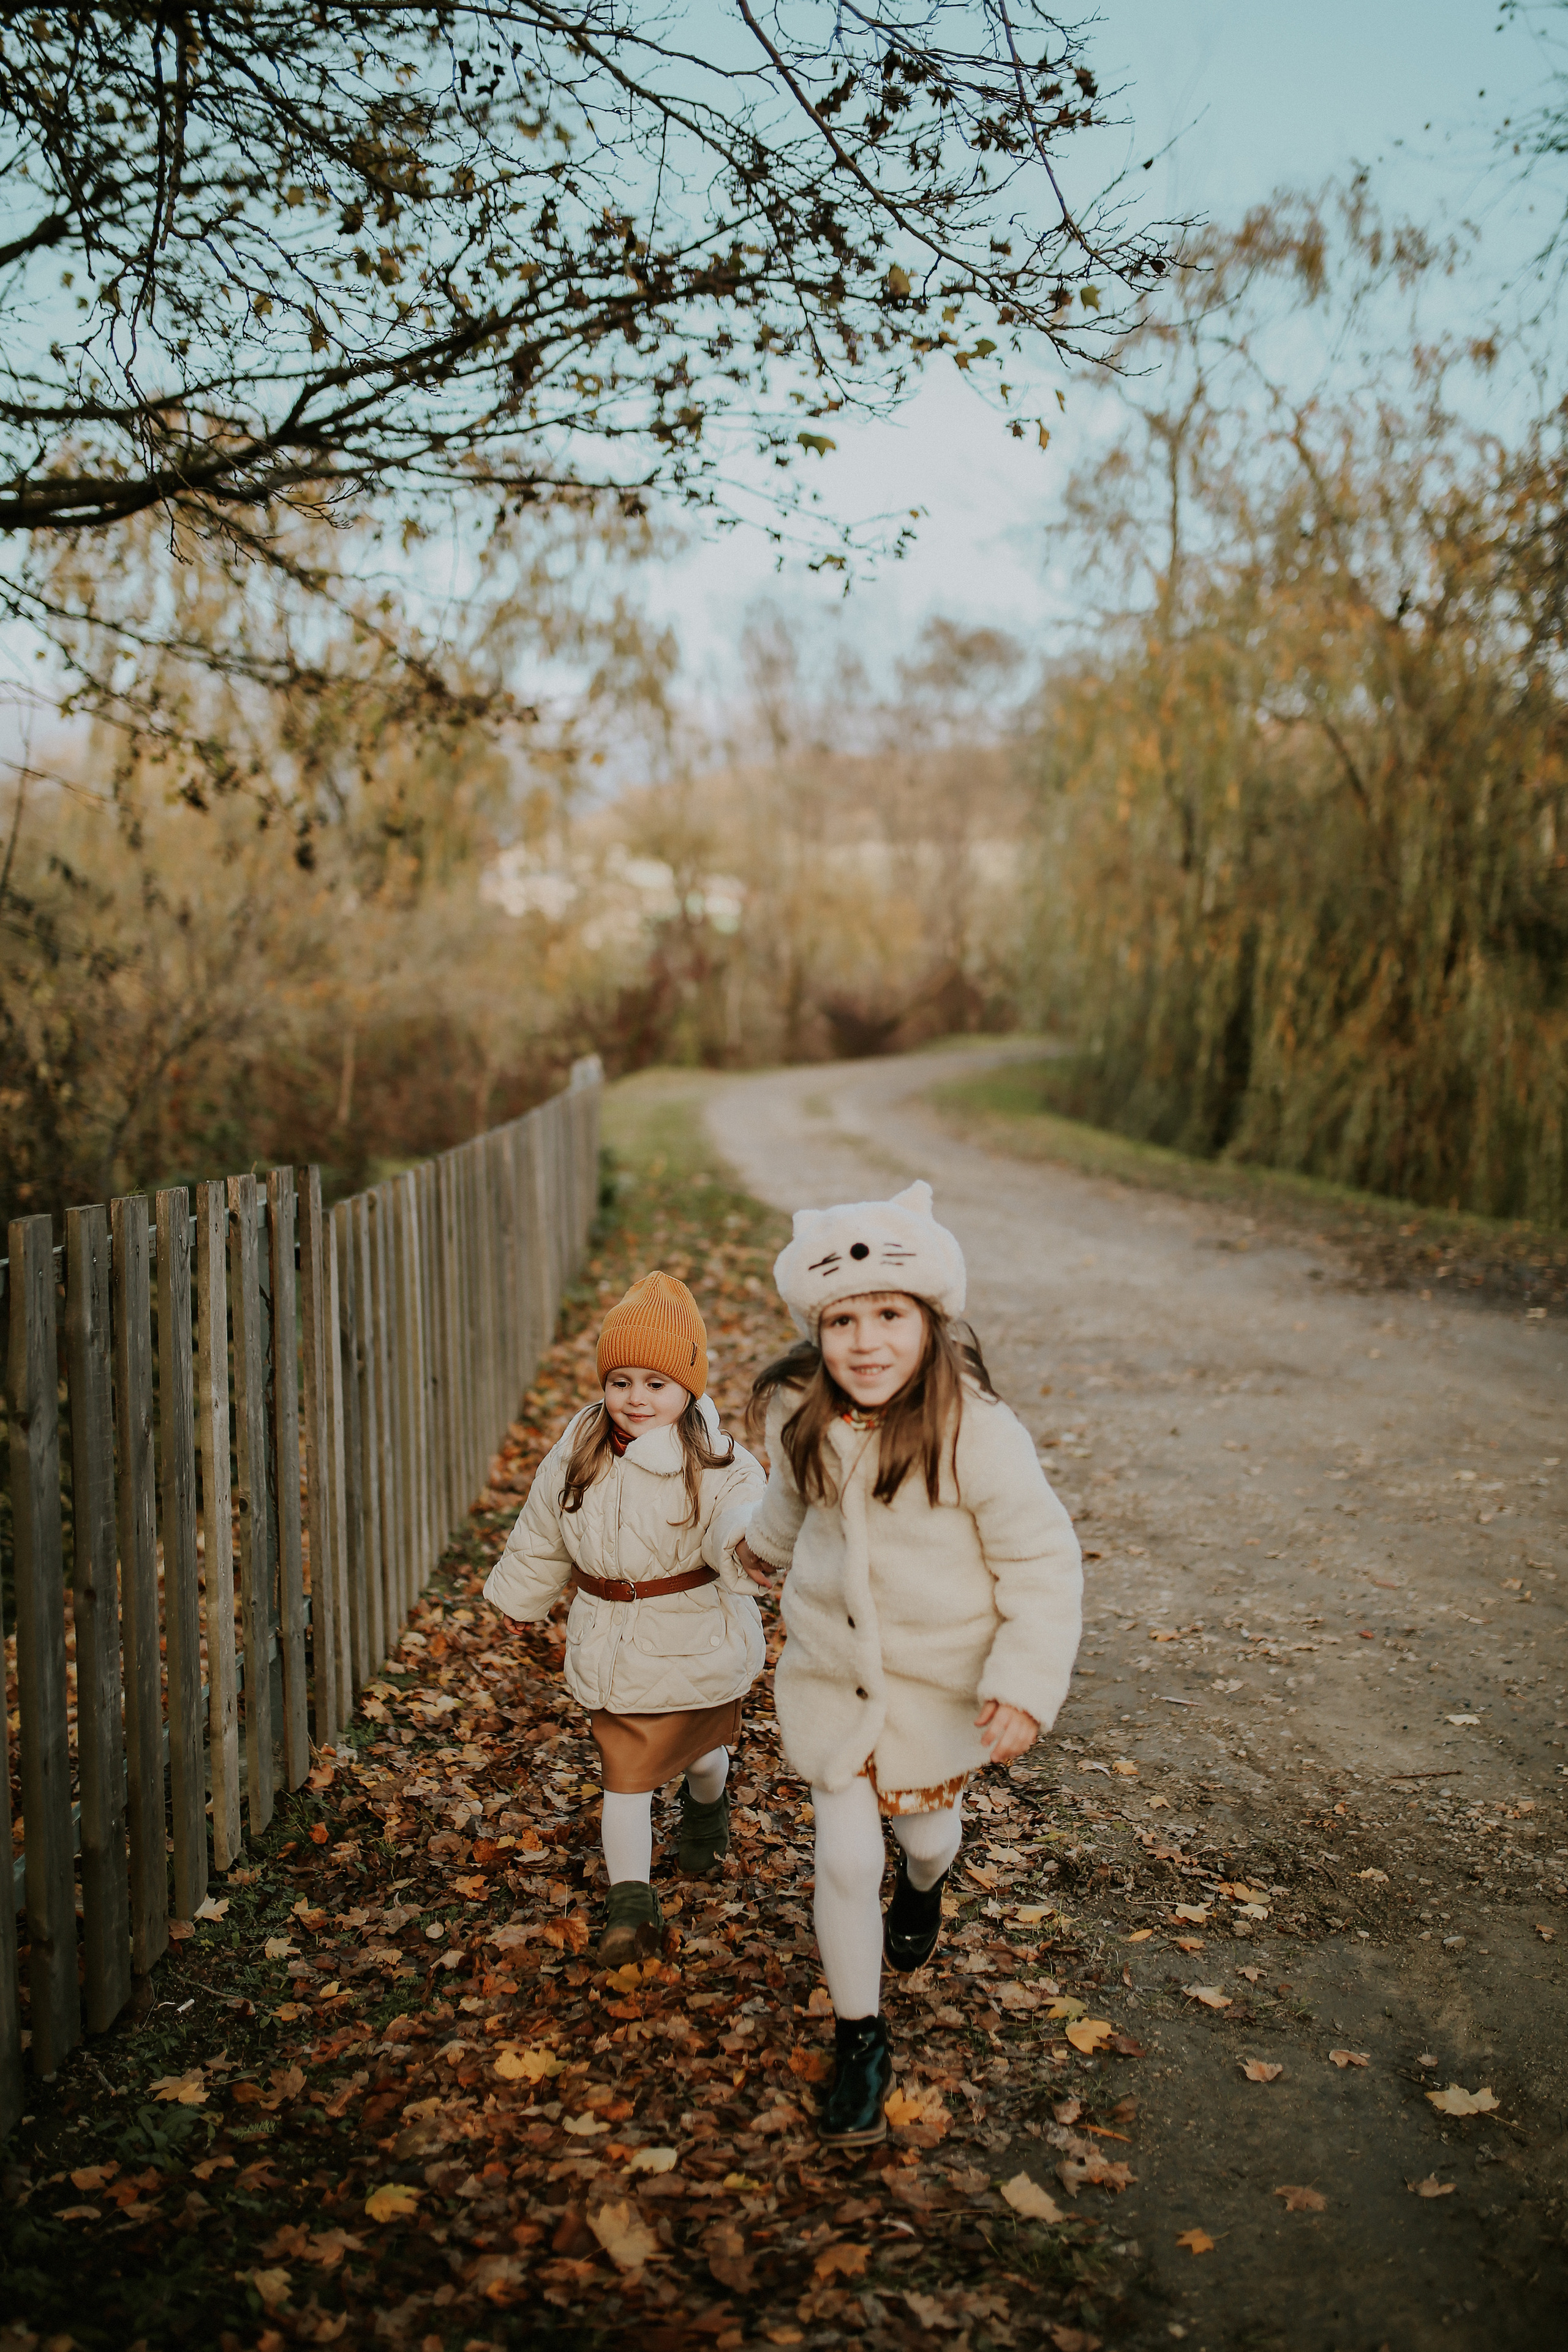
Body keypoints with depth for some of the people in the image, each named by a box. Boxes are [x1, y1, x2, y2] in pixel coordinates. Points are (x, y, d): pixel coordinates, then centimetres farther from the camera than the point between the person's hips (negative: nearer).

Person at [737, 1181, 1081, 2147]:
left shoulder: (977, 1434, -28)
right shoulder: (800, 1418, -14)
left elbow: (1043, 1562, -18)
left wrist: (1025, 1684, -24)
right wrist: (766, 1544, 31)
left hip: (940, 1681, -2)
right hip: (830, 1671, 2)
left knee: (922, 1825, 20)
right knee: (844, 1861, 3)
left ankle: (925, 1885, 59)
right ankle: (861, 2039, 25)